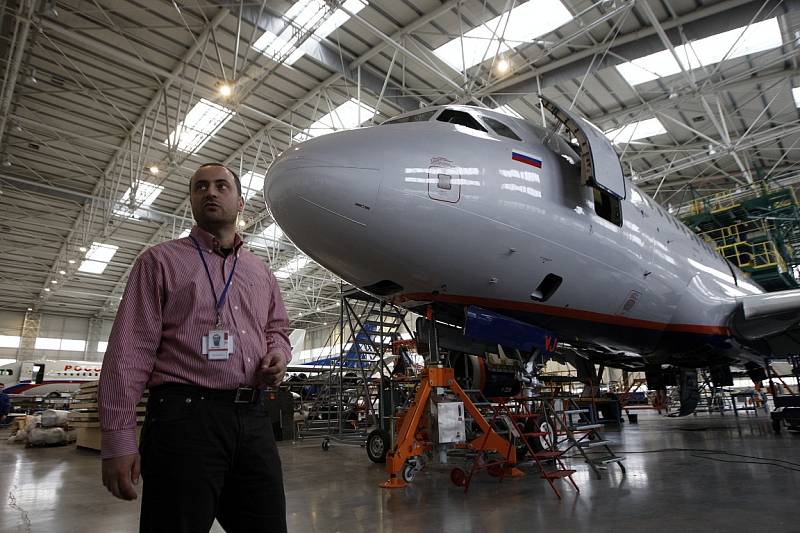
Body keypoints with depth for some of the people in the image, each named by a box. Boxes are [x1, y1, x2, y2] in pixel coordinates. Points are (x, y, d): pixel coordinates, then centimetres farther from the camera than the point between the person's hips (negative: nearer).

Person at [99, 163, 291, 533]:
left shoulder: (261, 273, 18)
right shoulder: (160, 261, 5)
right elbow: (129, 352, -2)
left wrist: (279, 354, 2)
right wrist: (117, 439, -9)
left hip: (253, 419, 5)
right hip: (185, 418, -4)